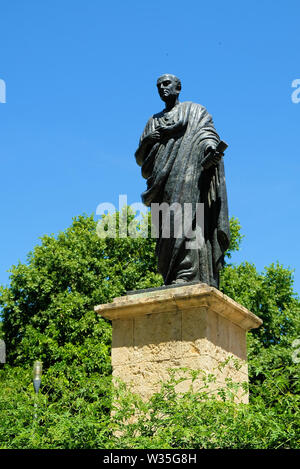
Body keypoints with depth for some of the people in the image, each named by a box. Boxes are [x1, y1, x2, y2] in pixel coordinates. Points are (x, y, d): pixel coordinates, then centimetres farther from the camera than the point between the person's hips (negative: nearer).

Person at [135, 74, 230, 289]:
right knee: (167, 229, -8)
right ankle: (172, 281, -15)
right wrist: (147, 140, 0)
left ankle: (187, 275, -34)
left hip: (188, 170, -4)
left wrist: (211, 149, -26)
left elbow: (206, 134, -2)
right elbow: (140, 158, 23)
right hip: (163, 179, 5)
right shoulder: (154, 121, 29)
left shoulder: (194, 110, 17)